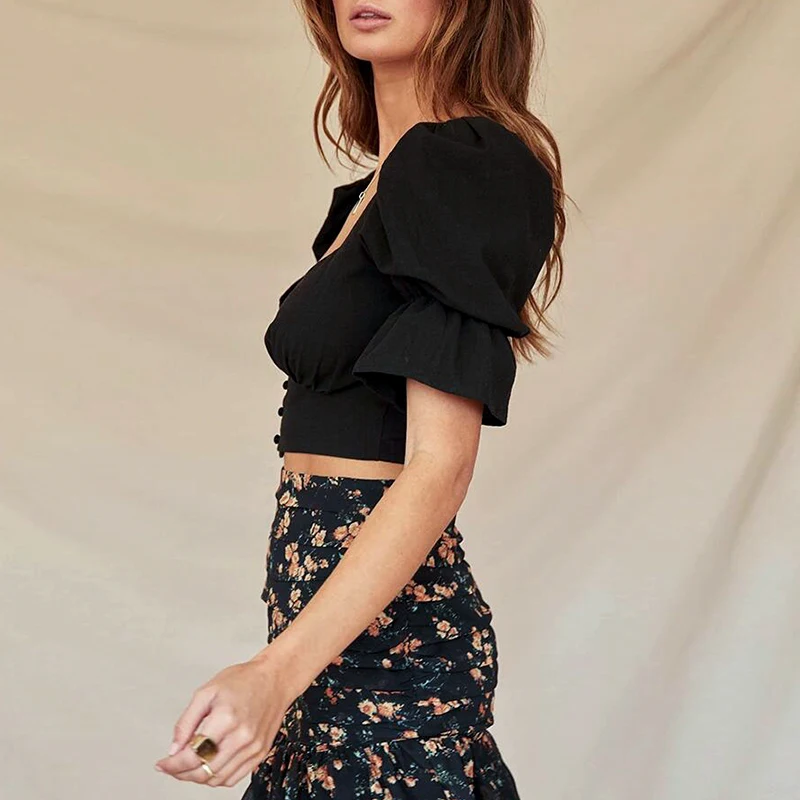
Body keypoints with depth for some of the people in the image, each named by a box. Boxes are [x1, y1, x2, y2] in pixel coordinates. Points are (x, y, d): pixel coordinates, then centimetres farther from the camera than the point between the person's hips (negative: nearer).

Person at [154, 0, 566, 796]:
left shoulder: (463, 165, -13)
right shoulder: (374, 190, 15)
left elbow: (441, 464, -20)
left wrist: (276, 671, -28)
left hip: (385, 634, -8)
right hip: (337, 632, 8)